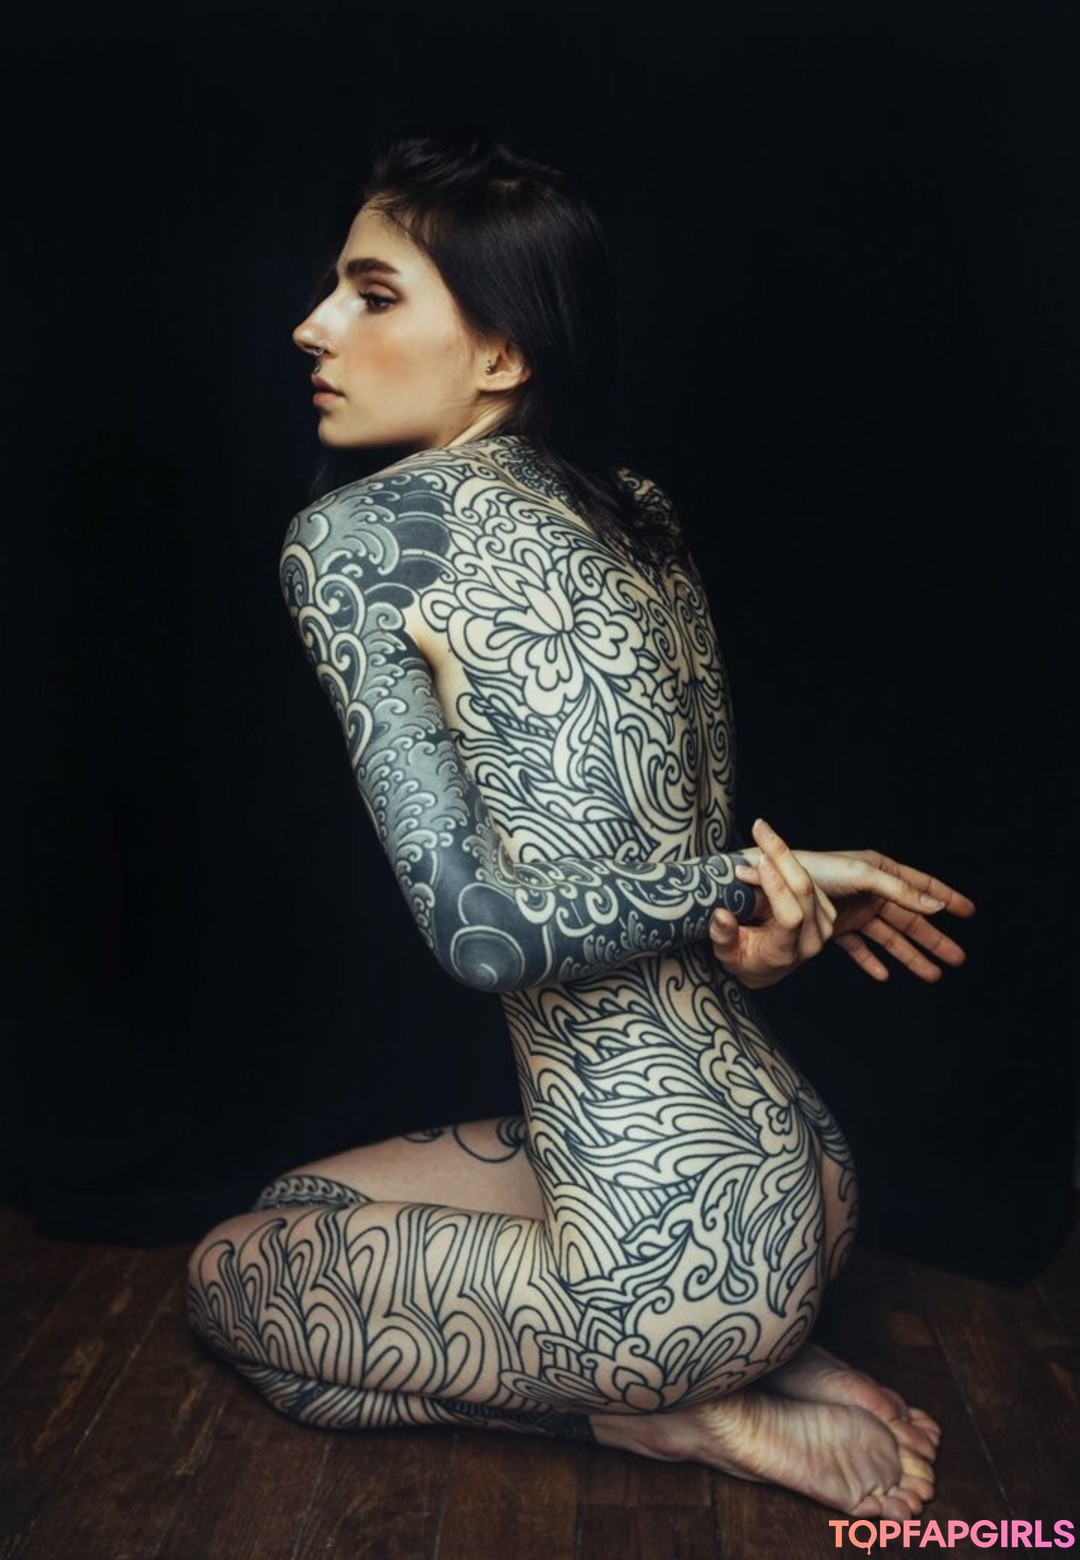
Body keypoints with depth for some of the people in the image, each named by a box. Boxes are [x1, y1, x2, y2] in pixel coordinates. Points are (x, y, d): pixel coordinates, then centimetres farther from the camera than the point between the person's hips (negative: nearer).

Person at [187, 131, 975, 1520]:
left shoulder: (354, 533, -15)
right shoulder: (641, 517, 7)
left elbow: (484, 931, -20)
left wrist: (757, 880, -8)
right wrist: (747, 905, -6)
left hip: (689, 1251, -7)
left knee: (226, 1281, 19)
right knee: (308, 1200, 27)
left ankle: (690, 1416, 7)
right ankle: (750, 1362, 13)